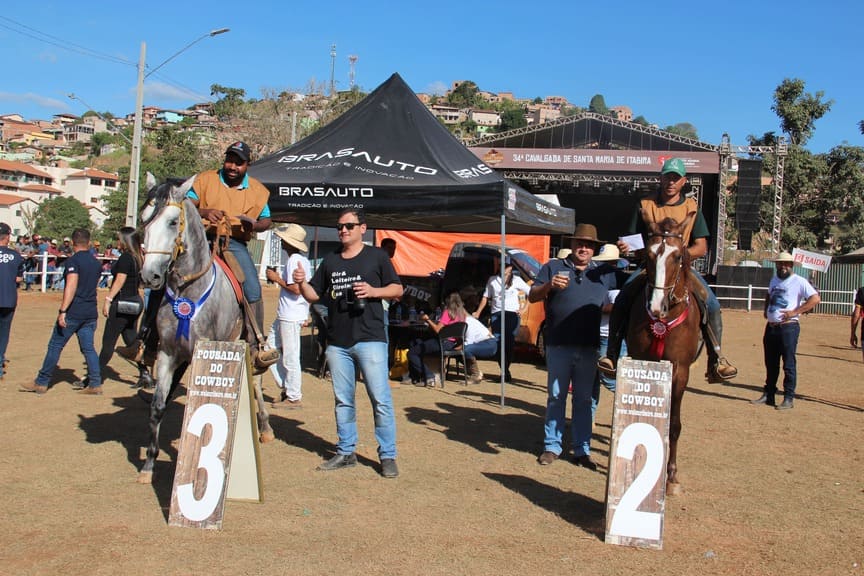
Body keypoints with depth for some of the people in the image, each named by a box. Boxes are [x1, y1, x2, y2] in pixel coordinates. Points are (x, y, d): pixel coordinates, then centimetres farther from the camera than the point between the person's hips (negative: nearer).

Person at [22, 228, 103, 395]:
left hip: (73, 312, -6)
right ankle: (95, 384, 2)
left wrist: (62, 311, -24)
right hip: (91, 312, 6)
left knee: (55, 346, 3)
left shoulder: (73, 261, -11)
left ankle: (41, 383, 9)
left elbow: (71, 286, -22)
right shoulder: (96, 262, 11)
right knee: (88, 348, 8)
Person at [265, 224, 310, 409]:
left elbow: (296, 289, -24)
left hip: (291, 316, -10)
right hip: (284, 314, 10)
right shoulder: (303, 260, 14)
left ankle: (294, 397, 7)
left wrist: (277, 279, -12)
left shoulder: (294, 260, -16)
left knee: (290, 357, -2)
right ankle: (286, 387, 21)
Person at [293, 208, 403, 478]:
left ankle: (388, 456, 2)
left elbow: (397, 289, 4)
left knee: (380, 399, -6)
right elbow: (314, 295, 17)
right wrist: (302, 283, -4)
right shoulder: (330, 261, 15)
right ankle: (346, 452, 23)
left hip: (370, 339, -5)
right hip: (337, 342, 5)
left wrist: (373, 291, -13)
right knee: (343, 400, 12)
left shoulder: (376, 256, 4)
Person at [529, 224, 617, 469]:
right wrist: (549, 286, -20)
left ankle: (582, 450, 17)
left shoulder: (604, 273, 12)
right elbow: (532, 296, -2)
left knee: (584, 399, 9)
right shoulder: (553, 267, 4)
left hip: (589, 347, 2)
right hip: (558, 345, -2)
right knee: (556, 396, 7)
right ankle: (552, 446, 16)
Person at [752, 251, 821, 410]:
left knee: (789, 364, -4)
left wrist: (795, 312, -19)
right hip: (770, 327, 8)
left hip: (788, 327, -7)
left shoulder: (799, 282, -7)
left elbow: (816, 298, -17)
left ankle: (788, 398, 2)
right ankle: (768, 395, 23)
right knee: (770, 363, 14)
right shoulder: (774, 280, 15)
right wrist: (765, 309, 18)